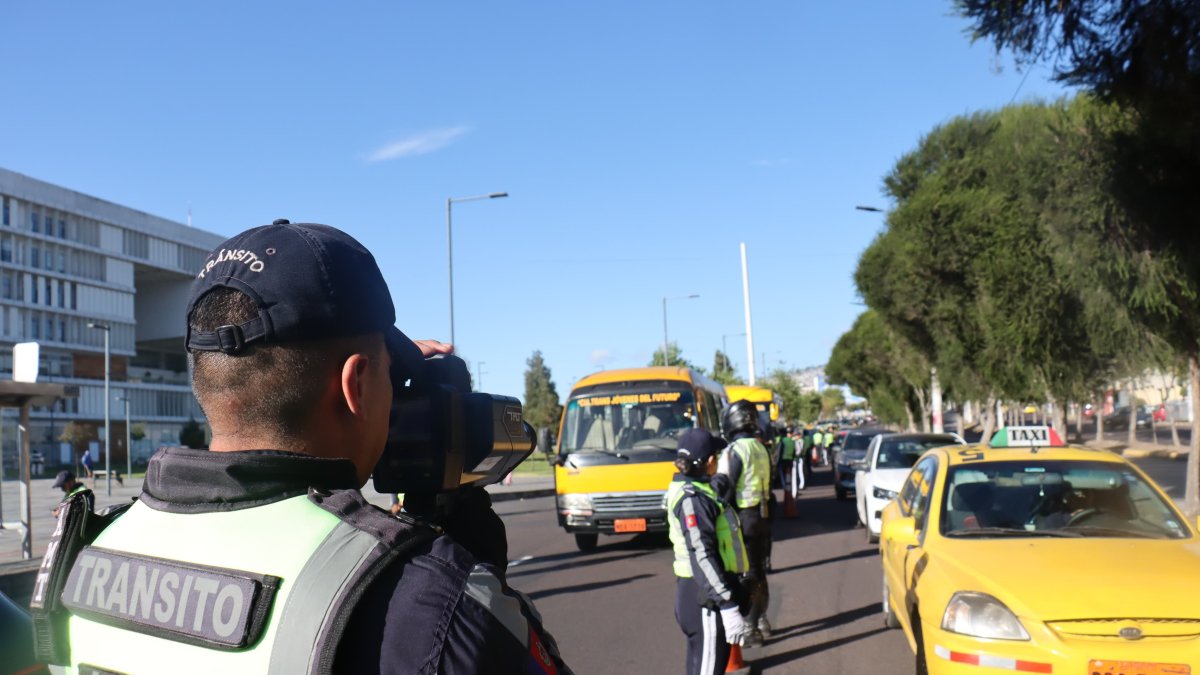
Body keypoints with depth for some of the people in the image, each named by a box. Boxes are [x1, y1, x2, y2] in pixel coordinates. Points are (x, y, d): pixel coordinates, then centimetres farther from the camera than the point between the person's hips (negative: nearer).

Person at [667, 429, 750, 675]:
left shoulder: (696, 491, 12)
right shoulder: (691, 499, -20)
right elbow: (702, 557, -26)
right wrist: (728, 607, -29)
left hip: (704, 591, 10)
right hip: (705, 595, -10)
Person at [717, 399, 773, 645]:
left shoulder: (734, 451, -16)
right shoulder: (761, 448, 9)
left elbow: (725, 489, -18)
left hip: (743, 517, -8)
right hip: (761, 515, 8)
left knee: (744, 574, -3)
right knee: (759, 570, 18)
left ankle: (750, 628, -1)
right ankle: (761, 620, 28)